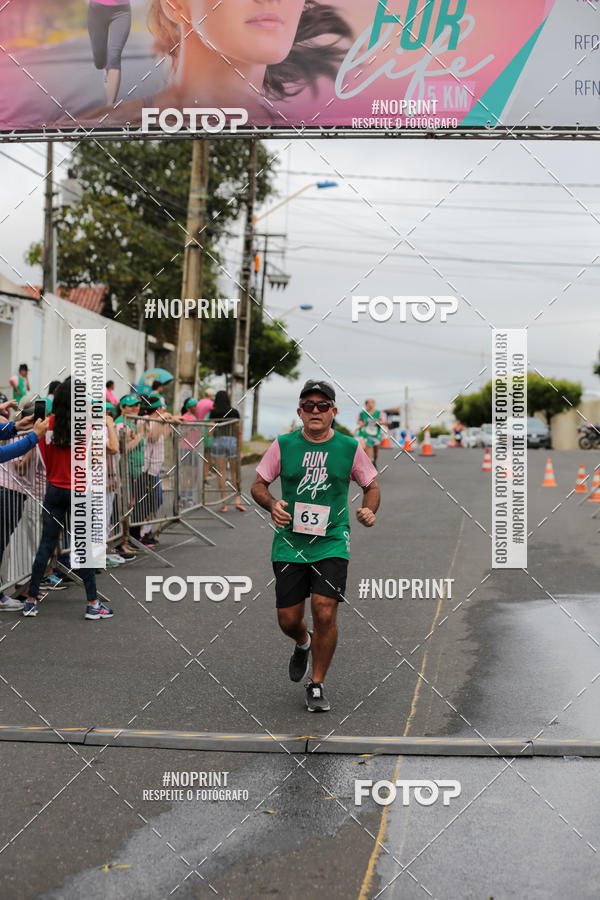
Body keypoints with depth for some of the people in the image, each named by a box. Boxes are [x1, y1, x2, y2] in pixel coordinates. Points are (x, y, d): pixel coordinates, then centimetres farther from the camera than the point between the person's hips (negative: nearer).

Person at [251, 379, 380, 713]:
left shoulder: (350, 447, 1)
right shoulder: (283, 445, 2)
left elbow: (371, 486, 13)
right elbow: (258, 484, 8)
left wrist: (369, 512, -7)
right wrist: (272, 504, -12)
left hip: (332, 543, -1)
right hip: (289, 543, 1)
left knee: (325, 612, -14)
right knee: (288, 620, 4)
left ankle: (317, 685, 6)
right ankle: (303, 643, 43)